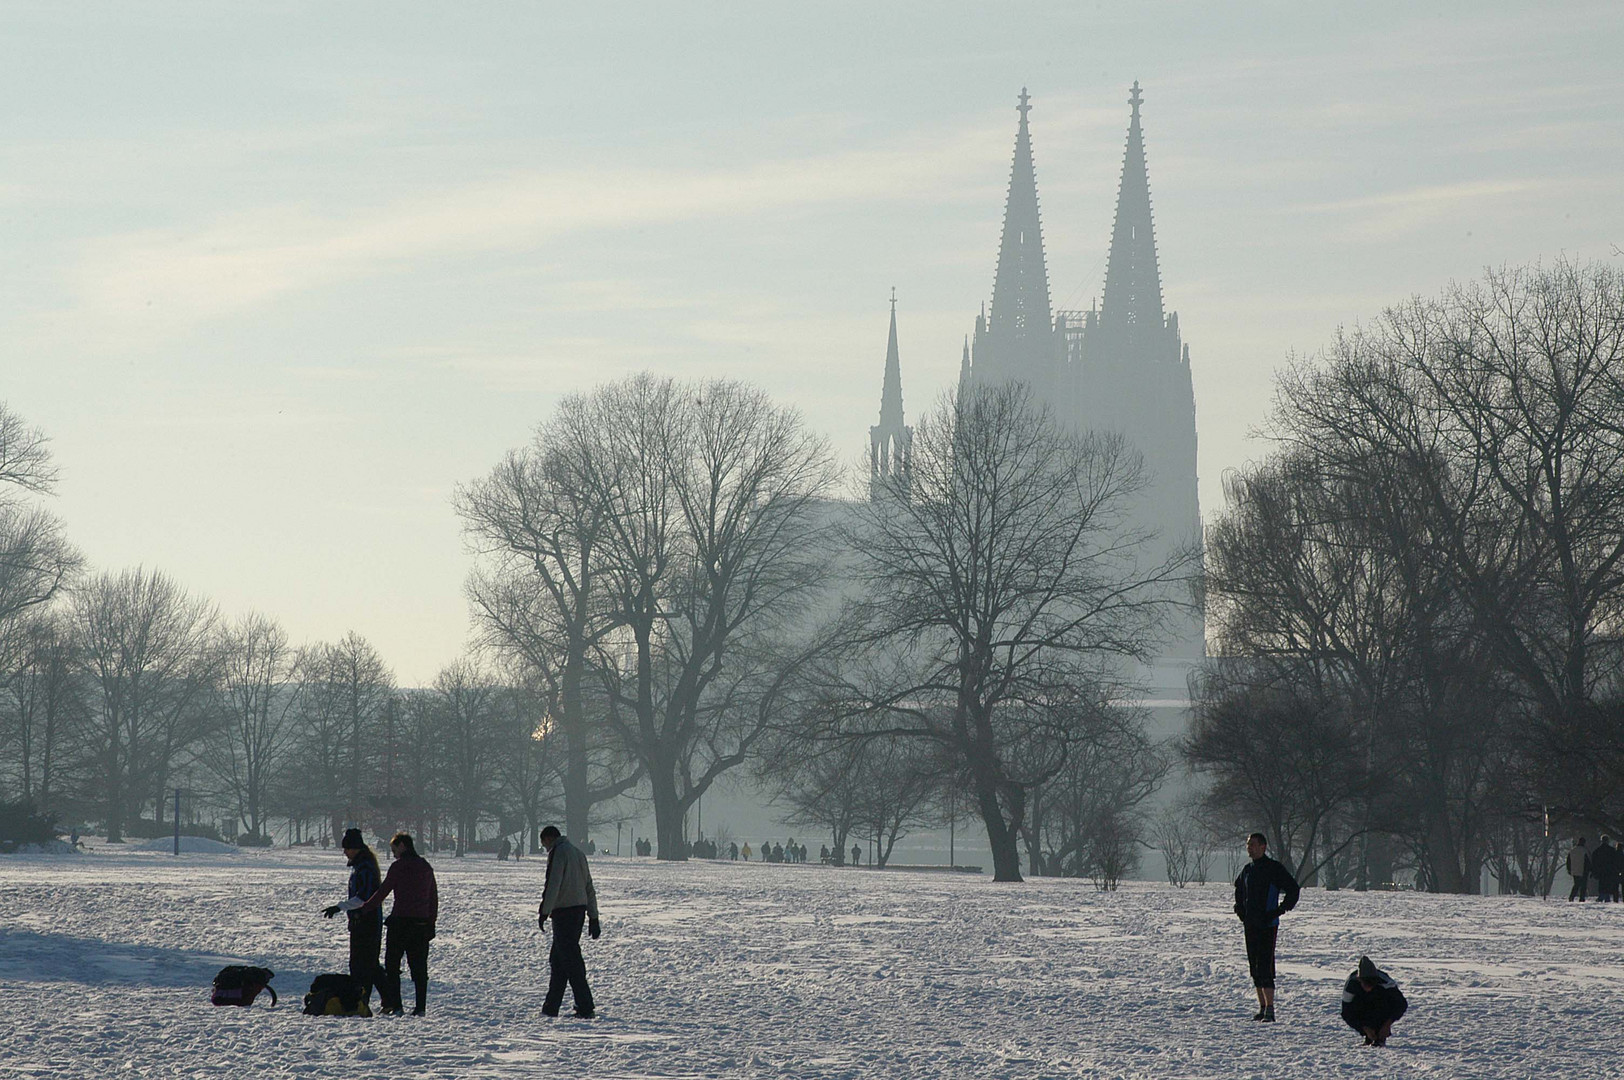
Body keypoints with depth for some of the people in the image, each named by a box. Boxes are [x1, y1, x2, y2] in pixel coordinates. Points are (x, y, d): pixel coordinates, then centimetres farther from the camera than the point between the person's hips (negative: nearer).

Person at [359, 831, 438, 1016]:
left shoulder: (398, 867, -8)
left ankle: (394, 1005, -5)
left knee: (392, 965, 3)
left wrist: (364, 909, 0)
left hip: (400, 921, -5)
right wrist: (431, 922, 17)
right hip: (422, 923, 5)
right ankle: (421, 1006, 4)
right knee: (419, 966, 9)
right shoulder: (426, 867, 10)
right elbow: (434, 897, 13)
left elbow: (383, 891, -8)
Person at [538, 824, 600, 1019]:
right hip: (580, 908, 9)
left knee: (570, 960, -8)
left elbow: (553, 885, -17)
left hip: (563, 911, -9)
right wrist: (593, 918, 21)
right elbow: (590, 888, 20)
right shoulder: (578, 853, 19)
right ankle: (551, 1007, 16)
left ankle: (585, 1008, -13)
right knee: (558, 959, 14)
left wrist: (544, 912, -17)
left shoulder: (557, 853, -7)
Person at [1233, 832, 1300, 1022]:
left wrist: (1279, 911, -11)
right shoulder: (1247, 870, 13)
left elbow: (1293, 890, -9)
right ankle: (1262, 1007, 16)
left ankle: (1270, 1009, -15)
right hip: (1250, 925, 7)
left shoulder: (1274, 869, -8)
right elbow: (1239, 889, 33)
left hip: (1267, 926, -7)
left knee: (1264, 966, -14)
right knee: (1254, 967, 9)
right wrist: (1240, 909, 19)